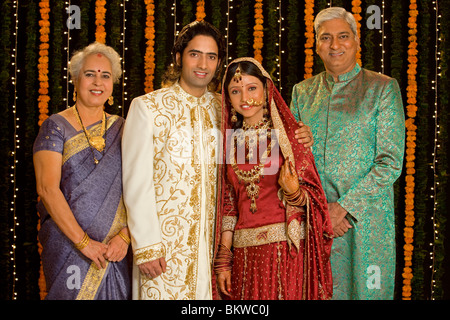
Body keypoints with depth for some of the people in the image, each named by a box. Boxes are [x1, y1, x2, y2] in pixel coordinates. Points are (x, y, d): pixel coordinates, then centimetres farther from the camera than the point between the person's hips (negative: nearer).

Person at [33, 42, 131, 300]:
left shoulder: (121, 129, 8)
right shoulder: (56, 127, -2)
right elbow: (47, 188, -12)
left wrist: (125, 235, -12)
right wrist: (83, 242, -17)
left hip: (116, 250, 3)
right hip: (68, 248, -3)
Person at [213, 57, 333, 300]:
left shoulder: (289, 133, -3)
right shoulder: (231, 141, 8)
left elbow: (309, 200, -2)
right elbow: (229, 207, 11)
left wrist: (293, 192, -24)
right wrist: (223, 261, 7)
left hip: (287, 250, -3)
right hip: (244, 252, 3)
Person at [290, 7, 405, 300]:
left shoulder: (383, 88, 0)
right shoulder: (303, 91, 10)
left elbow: (391, 163, -6)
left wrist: (342, 206, -12)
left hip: (365, 217, -2)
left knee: (364, 290, 3)